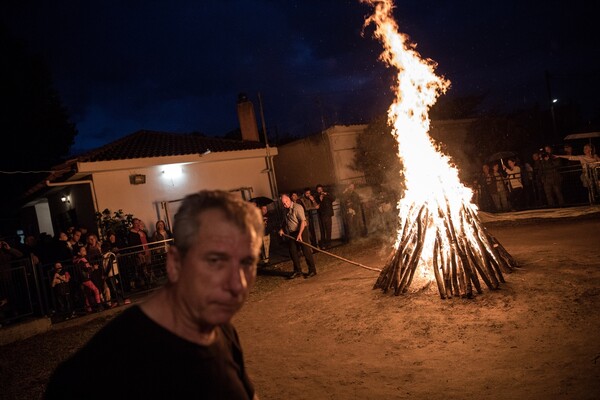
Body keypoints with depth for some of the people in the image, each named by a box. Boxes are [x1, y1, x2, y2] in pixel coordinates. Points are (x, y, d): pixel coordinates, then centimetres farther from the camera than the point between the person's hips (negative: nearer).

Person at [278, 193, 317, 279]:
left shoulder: (297, 207, -16)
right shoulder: (286, 209, 9)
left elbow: (303, 221, -21)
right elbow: (285, 221, 25)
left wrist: (300, 234, -26)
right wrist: (282, 229, 9)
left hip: (301, 231, -8)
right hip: (291, 233, 8)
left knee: (306, 251, -2)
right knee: (292, 252, 8)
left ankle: (312, 270, 8)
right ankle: (297, 271, 19)